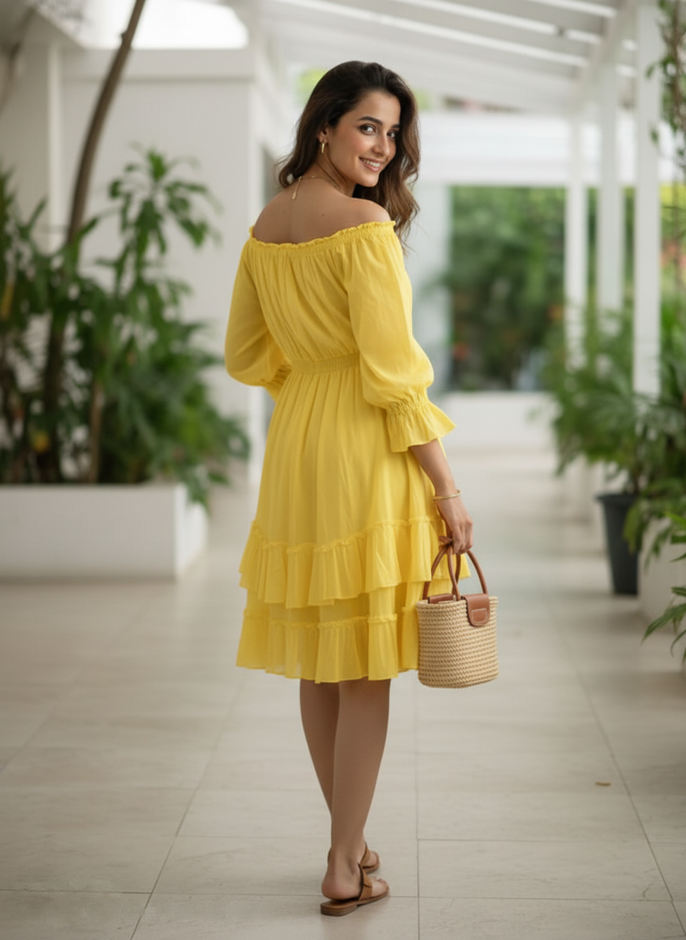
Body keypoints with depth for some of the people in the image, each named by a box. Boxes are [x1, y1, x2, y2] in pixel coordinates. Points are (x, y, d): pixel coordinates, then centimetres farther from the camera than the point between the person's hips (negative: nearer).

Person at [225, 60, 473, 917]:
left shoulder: (265, 226, 9)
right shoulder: (365, 227, -15)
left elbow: (247, 356, 16)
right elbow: (392, 373, -17)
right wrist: (446, 486, -12)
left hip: (293, 451, 8)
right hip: (365, 456, -8)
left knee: (318, 658, 14)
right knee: (365, 667, 1)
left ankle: (349, 842, 29)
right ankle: (347, 868, 7)